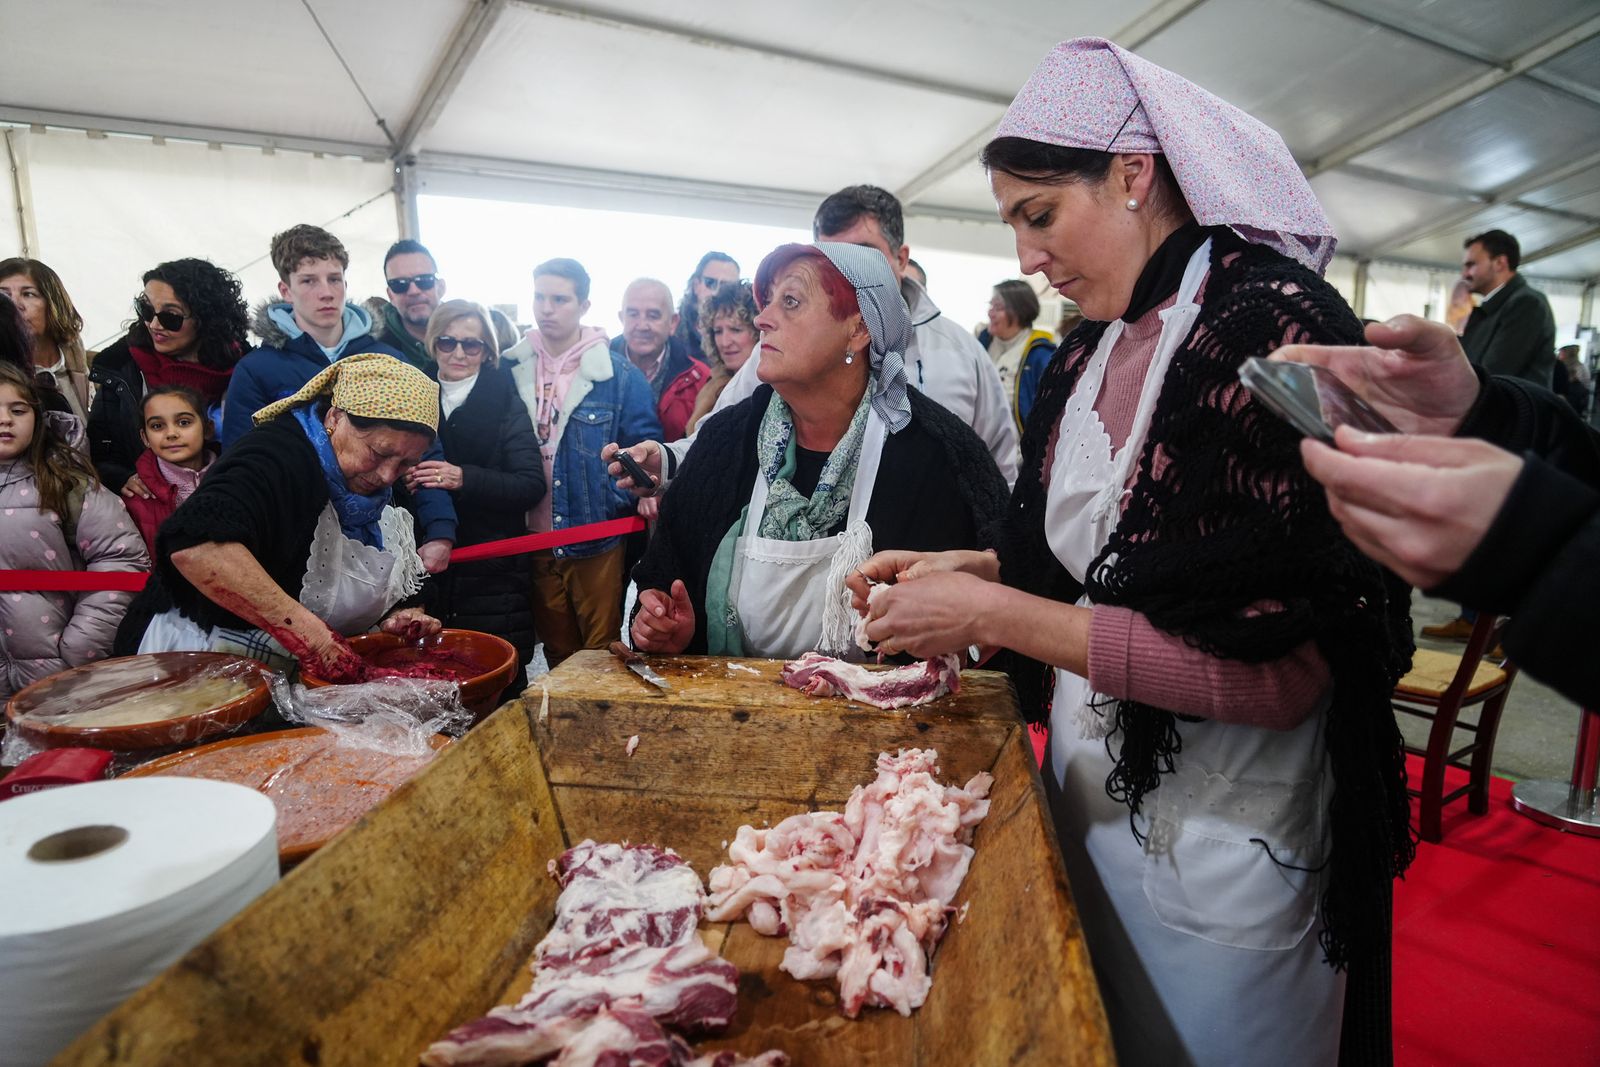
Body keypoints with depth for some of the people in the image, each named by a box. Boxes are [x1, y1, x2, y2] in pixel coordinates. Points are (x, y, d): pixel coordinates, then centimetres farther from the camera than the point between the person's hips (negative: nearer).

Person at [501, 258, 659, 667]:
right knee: (558, 659, 16)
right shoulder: (510, 369, 5)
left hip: (597, 547, -3)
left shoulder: (620, 376, -3)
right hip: (533, 547, 3)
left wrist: (620, 497, -18)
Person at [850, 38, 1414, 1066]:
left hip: (1221, 850, -7)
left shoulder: (1273, 322, -19)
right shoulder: (1093, 352, 4)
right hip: (1089, 790, 7)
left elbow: (1280, 667, -24)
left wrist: (996, 616, -22)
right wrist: (973, 568, -2)